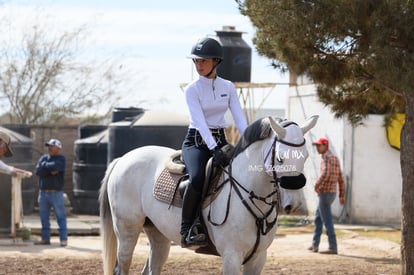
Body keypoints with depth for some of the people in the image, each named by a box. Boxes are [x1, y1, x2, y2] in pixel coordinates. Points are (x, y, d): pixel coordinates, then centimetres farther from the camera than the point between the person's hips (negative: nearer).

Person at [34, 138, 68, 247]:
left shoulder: (61, 159, -2)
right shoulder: (43, 158, 12)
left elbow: (54, 166, -23)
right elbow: (38, 171, -3)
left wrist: (44, 165, -6)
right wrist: (50, 170, -13)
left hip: (56, 193, -5)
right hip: (43, 192, 5)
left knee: (60, 216, -4)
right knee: (44, 217, 9)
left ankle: (63, 239, -3)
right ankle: (45, 238, 16)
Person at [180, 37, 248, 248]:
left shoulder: (228, 87, 7)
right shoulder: (192, 90, -6)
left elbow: (239, 119, 2)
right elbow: (200, 122, -18)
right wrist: (214, 149, -30)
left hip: (220, 140, 5)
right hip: (197, 141, -5)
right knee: (197, 177, -34)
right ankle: (187, 230, -29)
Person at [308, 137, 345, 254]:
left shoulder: (326, 157, -13)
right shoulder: (335, 158, 16)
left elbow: (326, 173, -32)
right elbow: (340, 179, 18)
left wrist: (317, 185, -31)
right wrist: (342, 195, 20)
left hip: (324, 193, -9)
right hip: (331, 193, 9)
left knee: (327, 220, -7)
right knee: (318, 218, 20)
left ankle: (333, 248, -8)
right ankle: (315, 245, 22)